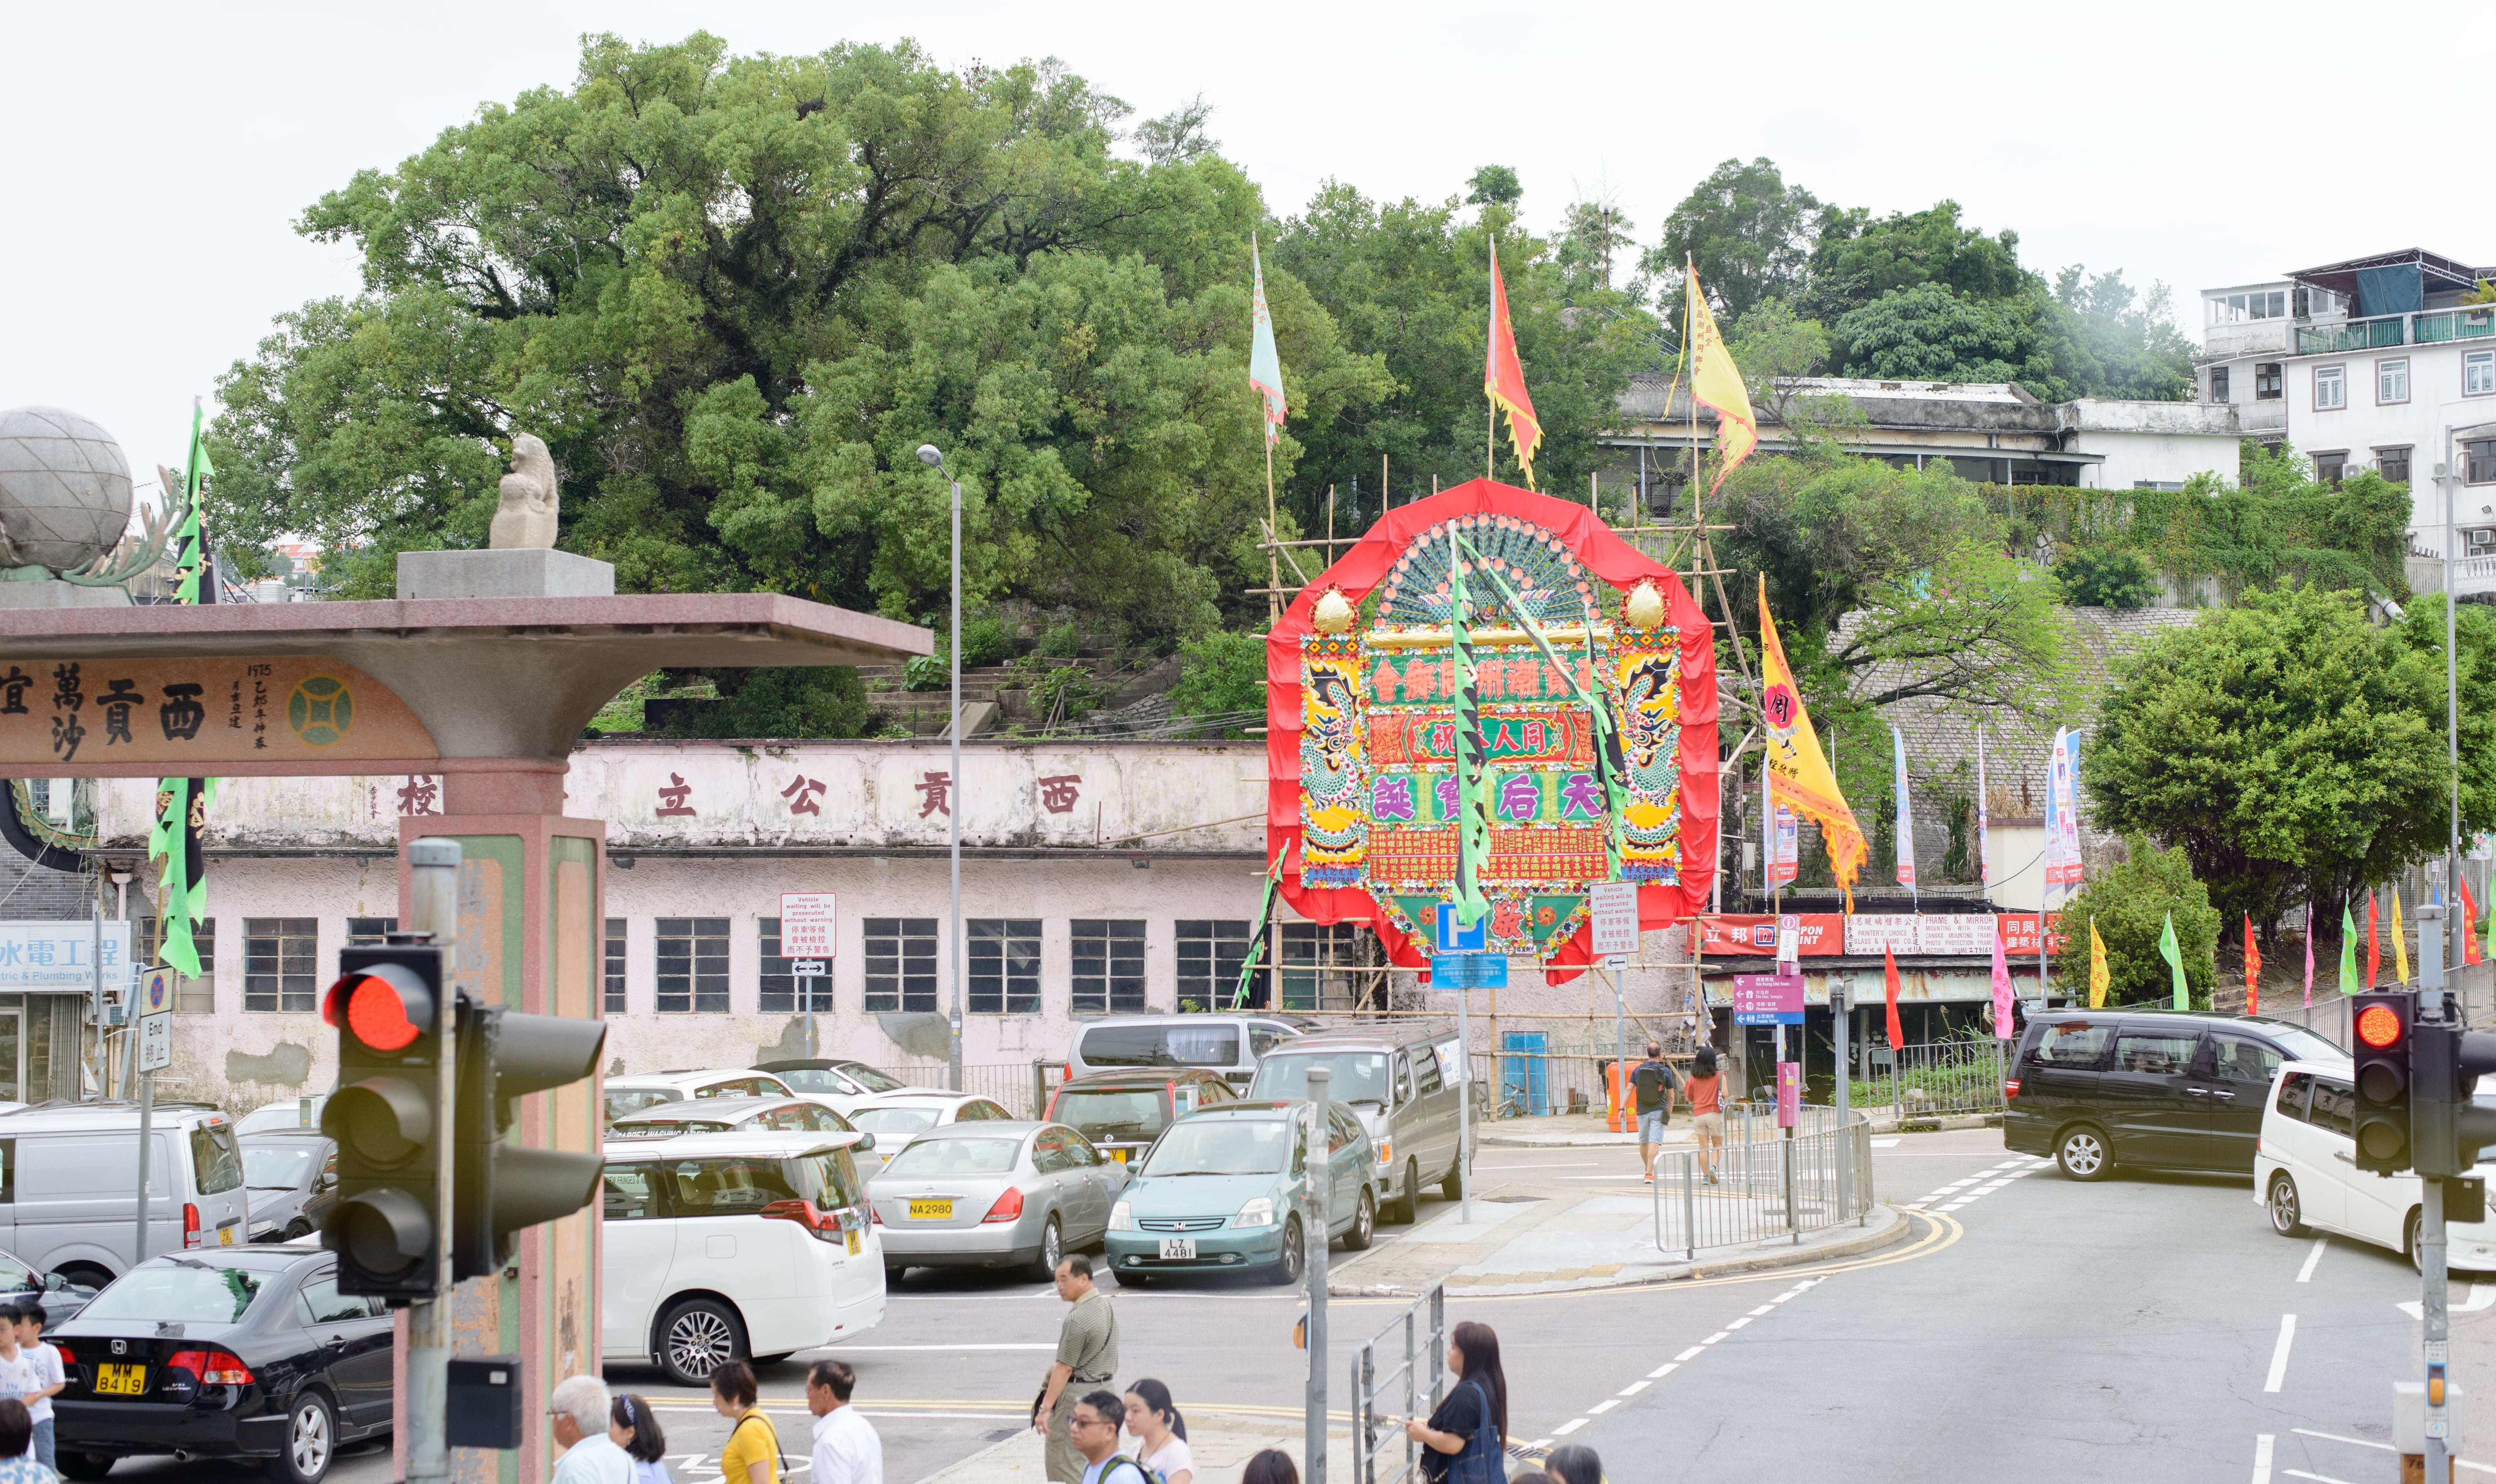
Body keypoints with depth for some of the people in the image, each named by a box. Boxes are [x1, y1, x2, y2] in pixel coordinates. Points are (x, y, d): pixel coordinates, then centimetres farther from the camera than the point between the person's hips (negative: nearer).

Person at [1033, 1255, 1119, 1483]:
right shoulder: (1106, 1306, 8)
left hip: (1077, 1394, -10)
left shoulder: (1077, 1320, -21)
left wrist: (1045, 1409, -18)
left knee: (1063, 1460, -4)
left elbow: (1064, 1369, -21)